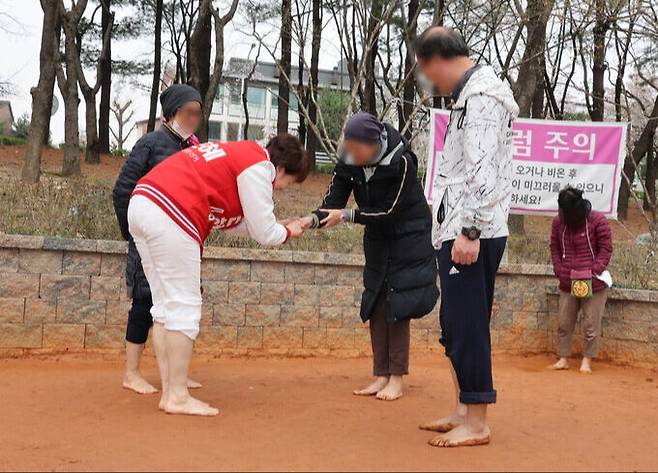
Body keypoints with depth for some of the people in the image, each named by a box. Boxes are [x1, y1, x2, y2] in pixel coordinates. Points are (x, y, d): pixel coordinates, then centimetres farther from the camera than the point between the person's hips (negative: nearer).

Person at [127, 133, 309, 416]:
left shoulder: (237, 154, 25)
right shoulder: (259, 165, -2)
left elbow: (229, 222, 25)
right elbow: (264, 234, -3)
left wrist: (277, 226, 23)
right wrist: (288, 232, 17)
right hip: (169, 215, -10)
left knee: (165, 305, 12)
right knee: (184, 307, -3)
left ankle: (169, 392, 15)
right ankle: (178, 397, 0)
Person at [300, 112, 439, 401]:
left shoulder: (401, 161, -26)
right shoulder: (349, 161, -10)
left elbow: (390, 211, -25)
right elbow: (333, 201, -12)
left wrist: (347, 215, -29)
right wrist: (314, 220, -32)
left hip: (408, 235, -6)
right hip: (378, 237, 6)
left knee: (397, 304, -9)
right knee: (376, 303, 3)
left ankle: (396, 379, -2)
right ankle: (381, 376, 10)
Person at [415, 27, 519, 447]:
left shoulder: (481, 96, -11)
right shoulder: (471, 96, 19)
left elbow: (483, 171, -21)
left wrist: (469, 231, -23)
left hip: (472, 235, -10)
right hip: (460, 232, 10)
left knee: (467, 327, -5)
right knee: (457, 326, 14)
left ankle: (477, 424, 3)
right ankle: (465, 412, 23)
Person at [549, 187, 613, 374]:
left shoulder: (598, 220, -8)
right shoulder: (559, 221, 4)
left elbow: (606, 249, -5)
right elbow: (555, 248, 12)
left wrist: (594, 272, -12)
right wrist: (559, 271, 1)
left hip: (593, 284, -4)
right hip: (567, 283, 4)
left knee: (591, 325, 0)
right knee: (563, 323, 7)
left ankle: (587, 360, 12)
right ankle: (563, 359, 17)